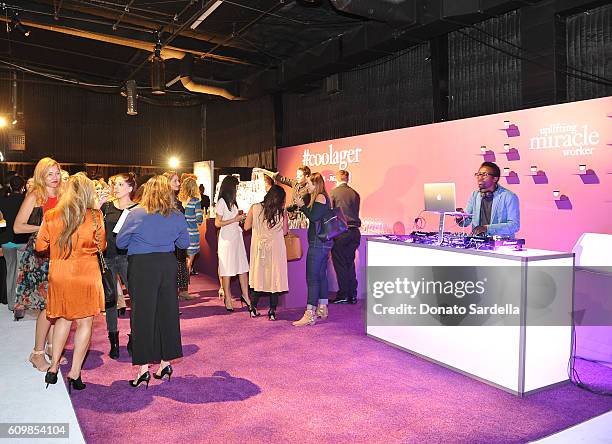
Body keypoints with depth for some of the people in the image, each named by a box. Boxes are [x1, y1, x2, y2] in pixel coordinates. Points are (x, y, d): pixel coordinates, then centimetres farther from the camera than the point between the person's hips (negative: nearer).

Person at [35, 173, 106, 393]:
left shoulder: (50, 216, -1)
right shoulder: (94, 216, -7)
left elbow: (40, 246, 5)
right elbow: (101, 246, 4)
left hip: (59, 275, 3)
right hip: (86, 275, -3)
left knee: (64, 318, 20)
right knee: (84, 322, 6)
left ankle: (53, 367, 22)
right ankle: (74, 374, 9)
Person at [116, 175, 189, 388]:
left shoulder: (136, 214, -8)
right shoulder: (177, 216, 1)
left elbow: (120, 243, -1)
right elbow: (184, 244, 11)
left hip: (142, 265, -3)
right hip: (168, 264, 3)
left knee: (143, 314, 3)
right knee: (167, 312, 11)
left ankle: (143, 368, 6)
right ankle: (166, 362, 21)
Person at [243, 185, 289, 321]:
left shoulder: (255, 208, -6)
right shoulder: (282, 212, -9)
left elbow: (246, 227, 1)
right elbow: (285, 231, 0)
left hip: (259, 247, 2)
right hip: (276, 248, -2)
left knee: (259, 275, 16)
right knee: (275, 277, 6)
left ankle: (254, 308, 21)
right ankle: (272, 311, 7)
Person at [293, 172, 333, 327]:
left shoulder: (320, 197, -12)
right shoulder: (324, 198, 19)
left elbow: (314, 217, -21)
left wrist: (302, 206, -9)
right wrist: (302, 205, 11)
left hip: (318, 243, -11)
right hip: (324, 243, 11)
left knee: (312, 278, -10)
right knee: (321, 275, 16)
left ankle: (309, 315, -10)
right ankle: (322, 310, 26)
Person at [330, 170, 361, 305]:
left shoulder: (333, 192, -4)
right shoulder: (355, 194, 9)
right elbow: (356, 212, 14)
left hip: (340, 232, -5)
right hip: (355, 231, 5)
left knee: (340, 264, 3)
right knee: (350, 263, 13)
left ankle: (343, 295, 5)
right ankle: (352, 295, 15)